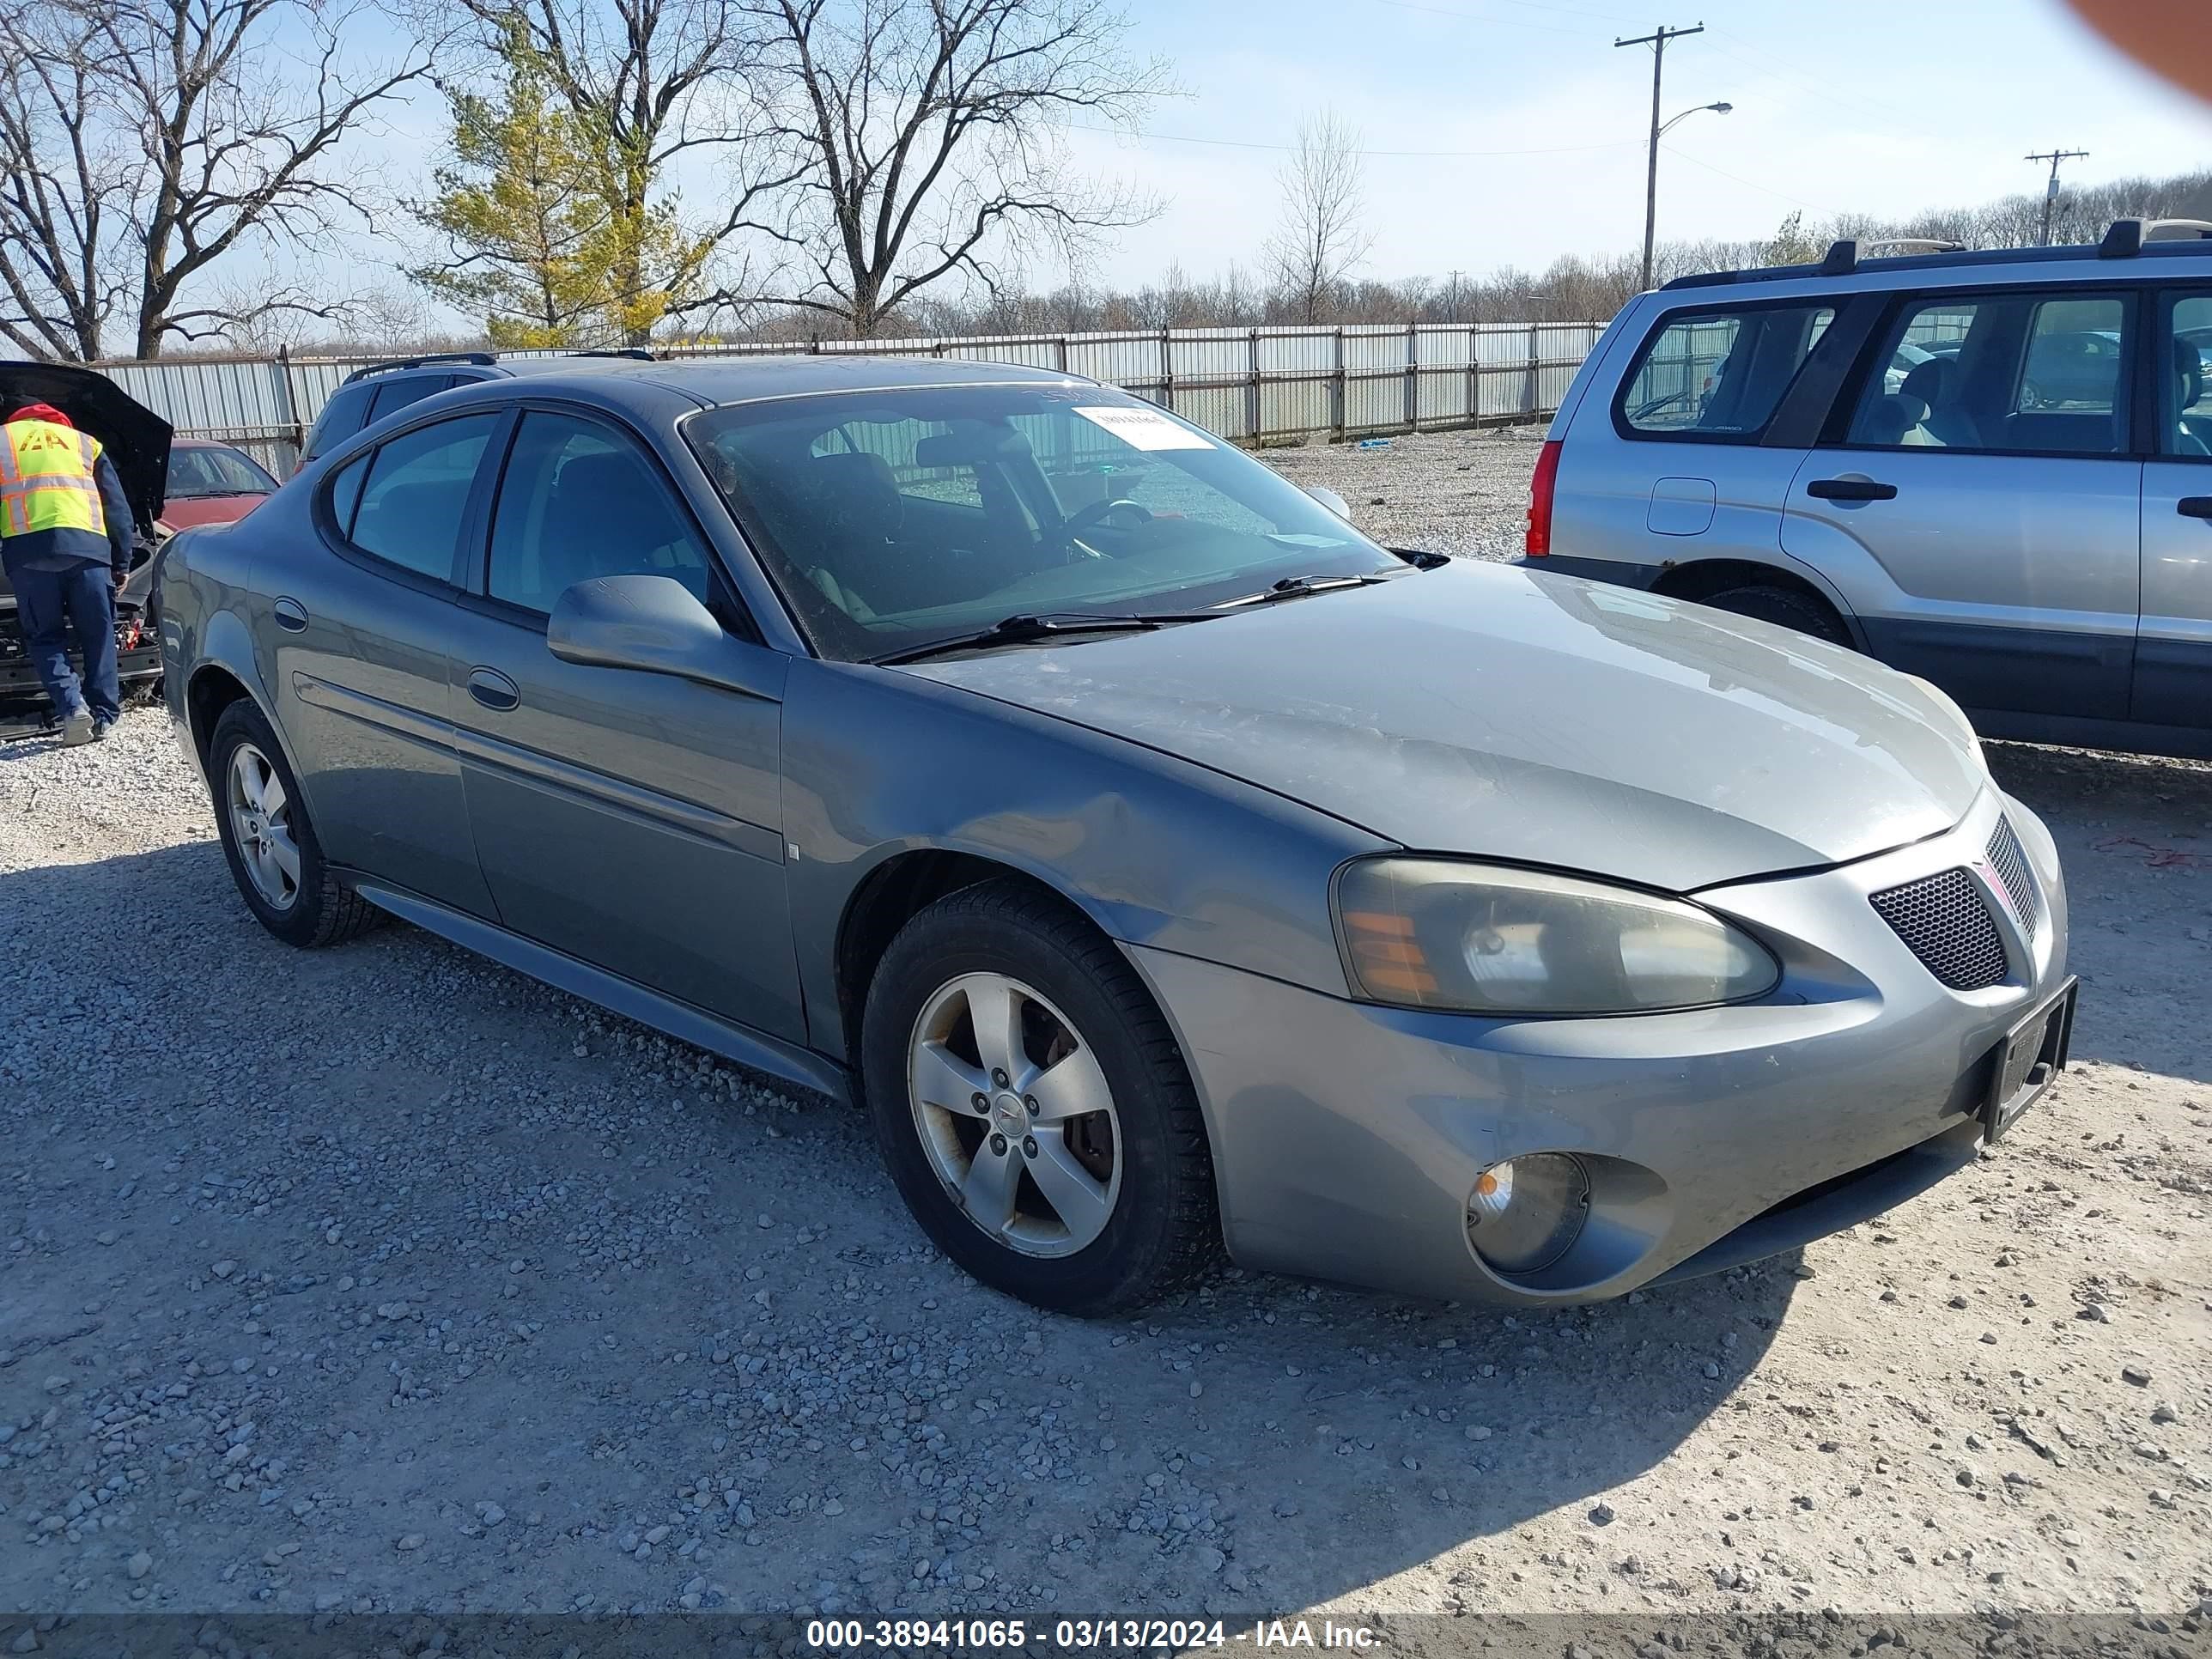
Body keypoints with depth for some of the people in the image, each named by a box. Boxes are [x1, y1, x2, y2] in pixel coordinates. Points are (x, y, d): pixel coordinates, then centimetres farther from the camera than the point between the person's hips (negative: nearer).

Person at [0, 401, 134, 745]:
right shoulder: (84, 442, 28)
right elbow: (118, 508, 24)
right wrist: (122, 563, 27)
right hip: (88, 544, 1)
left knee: (44, 638, 8)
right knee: (98, 635, 11)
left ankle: (72, 708, -9)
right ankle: (104, 715, 8)